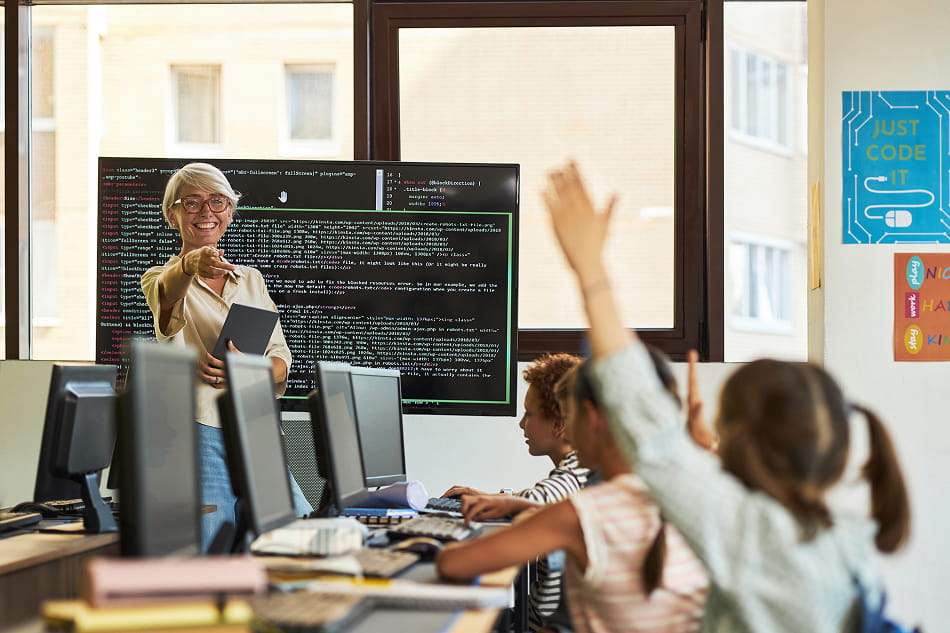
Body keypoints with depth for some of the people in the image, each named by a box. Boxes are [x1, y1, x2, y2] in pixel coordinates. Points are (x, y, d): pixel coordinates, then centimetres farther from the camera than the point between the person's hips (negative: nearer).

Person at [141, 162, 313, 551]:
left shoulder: (251, 280, 20)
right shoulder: (161, 278, 7)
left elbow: (281, 362, 10)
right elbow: (167, 295, -21)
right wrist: (189, 265, -45)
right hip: (200, 434, -4)